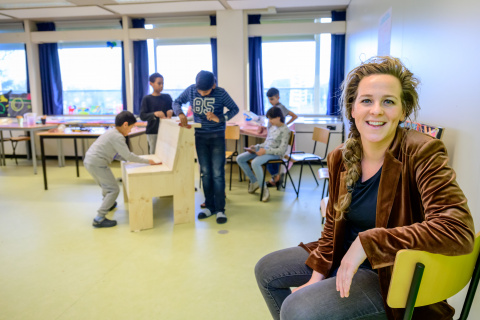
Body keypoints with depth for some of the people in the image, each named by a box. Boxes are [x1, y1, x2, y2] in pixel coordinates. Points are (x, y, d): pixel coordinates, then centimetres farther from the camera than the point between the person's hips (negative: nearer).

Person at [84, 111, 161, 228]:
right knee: (114, 190, -6)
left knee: (107, 185, 30)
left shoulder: (112, 132, 16)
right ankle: (99, 219, -8)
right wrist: (147, 161, -8)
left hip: (89, 161, 10)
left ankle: (108, 204, 54)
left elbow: (117, 155, 20)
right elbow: (128, 155, -16)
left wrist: (129, 159, 15)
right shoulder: (118, 136, -15)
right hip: (97, 164, -10)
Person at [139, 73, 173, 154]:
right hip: (153, 132, -2)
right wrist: (154, 114, -26)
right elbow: (142, 116, -7)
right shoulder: (147, 99, 0)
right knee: (154, 154, 2)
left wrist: (171, 112, -15)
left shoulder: (167, 97, 8)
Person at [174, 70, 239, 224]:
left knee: (217, 173, -7)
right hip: (200, 136, 4)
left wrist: (219, 118, -20)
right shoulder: (191, 90, -3)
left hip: (217, 136, -4)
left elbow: (234, 109, -4)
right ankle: (209, 206, 20)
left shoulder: (220, 93, -12)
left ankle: (220, 209, 2)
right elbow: (176, 102, 7)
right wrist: (180, 114, -15)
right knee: (205, 173, 8)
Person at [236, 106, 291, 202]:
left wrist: (265, 151, -24)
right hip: (264, 150, 9)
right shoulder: (272, 127, 14)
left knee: (255, 163, -37)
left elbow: (282, 150, -16)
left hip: (275, 154, -9)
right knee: (239, 159, -2)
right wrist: (256, 147, 4)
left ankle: (264, 189, -22)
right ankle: (254, 181, 8)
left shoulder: (285, 130, -10)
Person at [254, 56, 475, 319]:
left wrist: (368, 242, -31)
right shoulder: (340, 158, -3)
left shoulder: (421, 154, -20)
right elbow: (333, 224, 6)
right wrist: (317, 276, -2)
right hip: (344, 258, 7)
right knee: (266, 271, 10)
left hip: (394, 275, -6)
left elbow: (459, 230, -31)